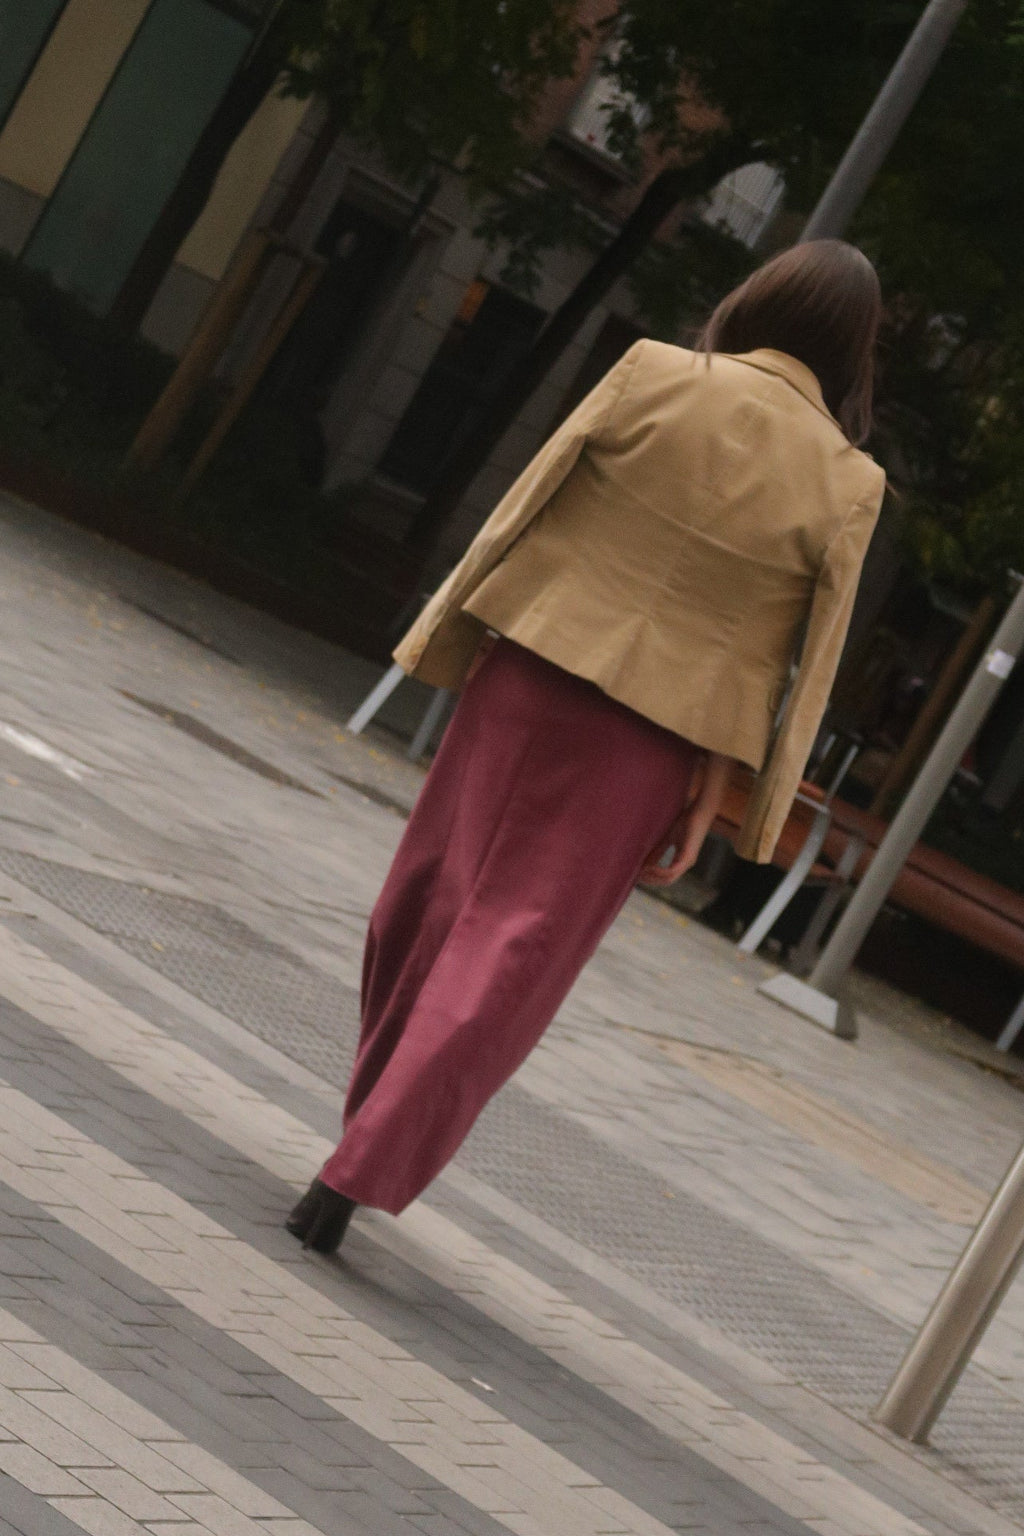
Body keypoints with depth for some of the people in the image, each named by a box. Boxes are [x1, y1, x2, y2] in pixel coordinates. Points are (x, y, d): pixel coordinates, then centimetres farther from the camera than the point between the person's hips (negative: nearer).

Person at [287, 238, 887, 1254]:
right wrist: (707, 800, 1)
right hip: (645, 748, -1)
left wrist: (447, 643, 8)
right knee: (510, 959, 5)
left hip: (527, 673, 1)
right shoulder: (846, 487, -3)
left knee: (428, 901, 18)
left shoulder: (654, 376, -4)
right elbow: (782, 666, -3)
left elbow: (525, 506, 0)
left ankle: (370, 1124, 33)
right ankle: (364, 1173, 0)